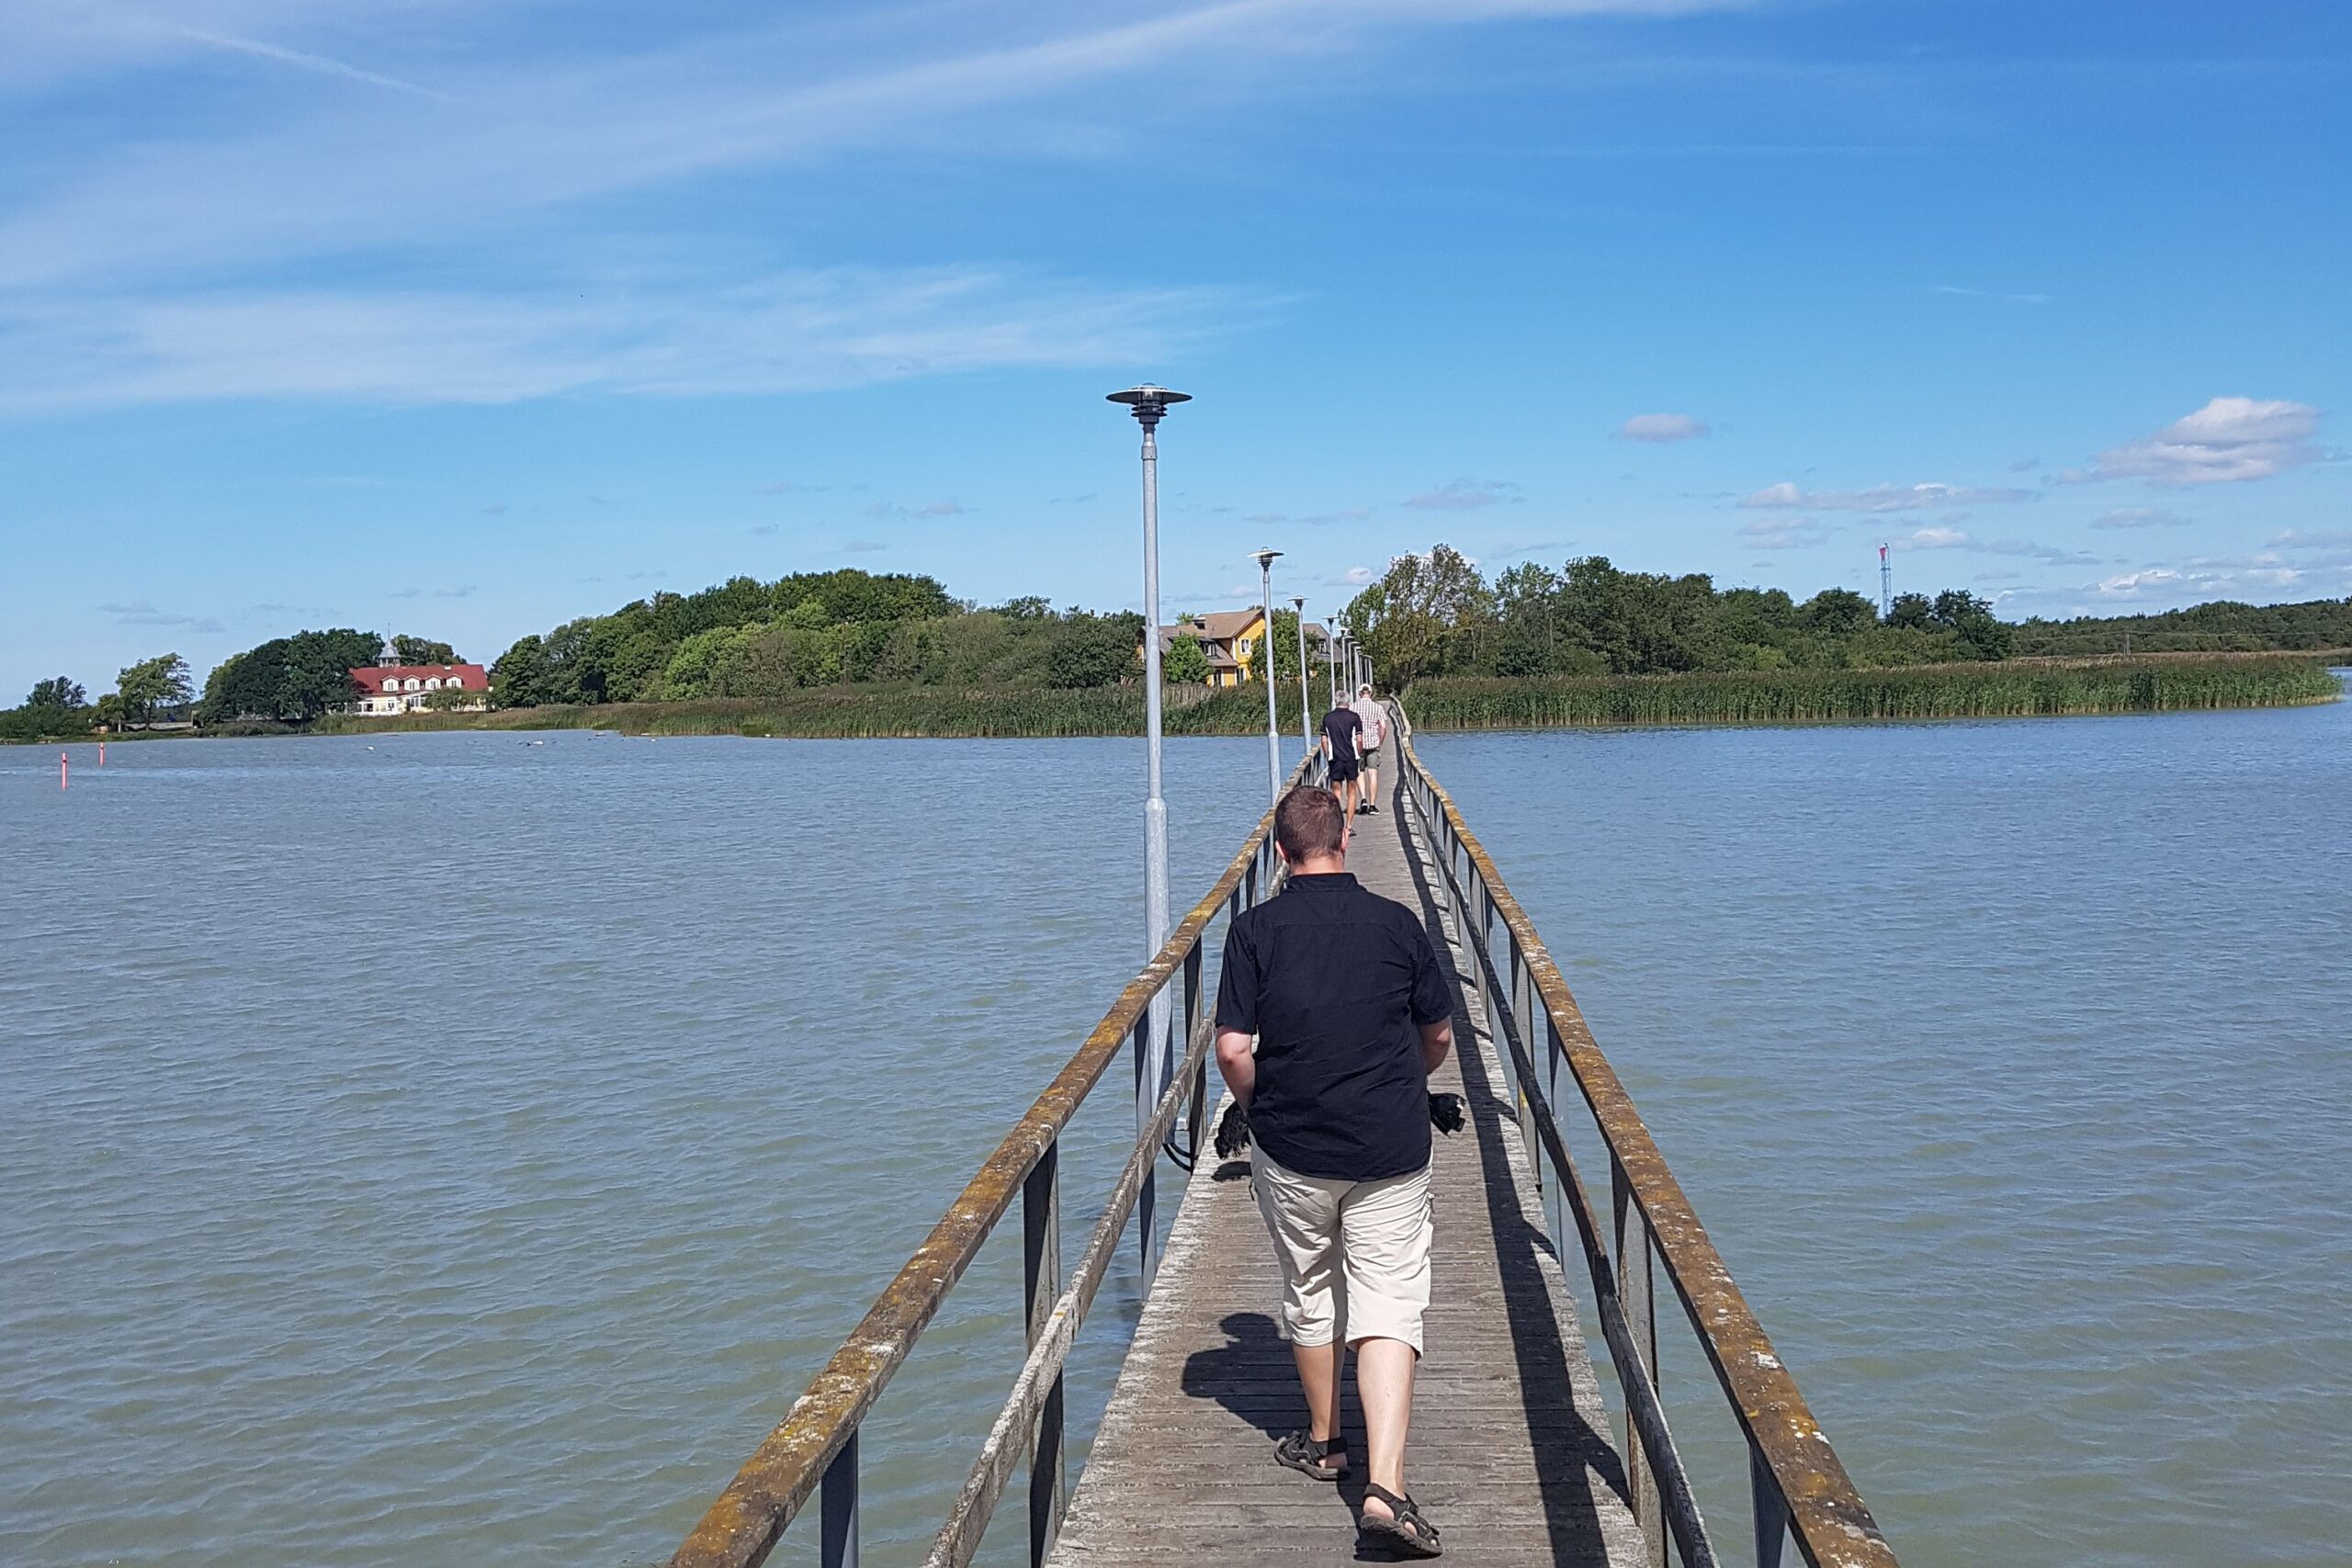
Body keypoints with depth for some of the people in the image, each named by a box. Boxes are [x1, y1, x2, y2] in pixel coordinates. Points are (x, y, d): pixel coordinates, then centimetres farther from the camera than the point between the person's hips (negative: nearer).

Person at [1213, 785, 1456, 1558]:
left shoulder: (1255, 928, -6)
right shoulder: (1397, 922, -2)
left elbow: (1232, 1049, -10)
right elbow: (1439, 1038, 8)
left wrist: (1257, 1109, 10)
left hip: (1290, 1147, 0)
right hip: (1391, 1148, 0)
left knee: (1309, 1297, 19)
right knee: (1388, 1307, -1)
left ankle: (1322, 1442, 36)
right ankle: (1384, 1485, -14)